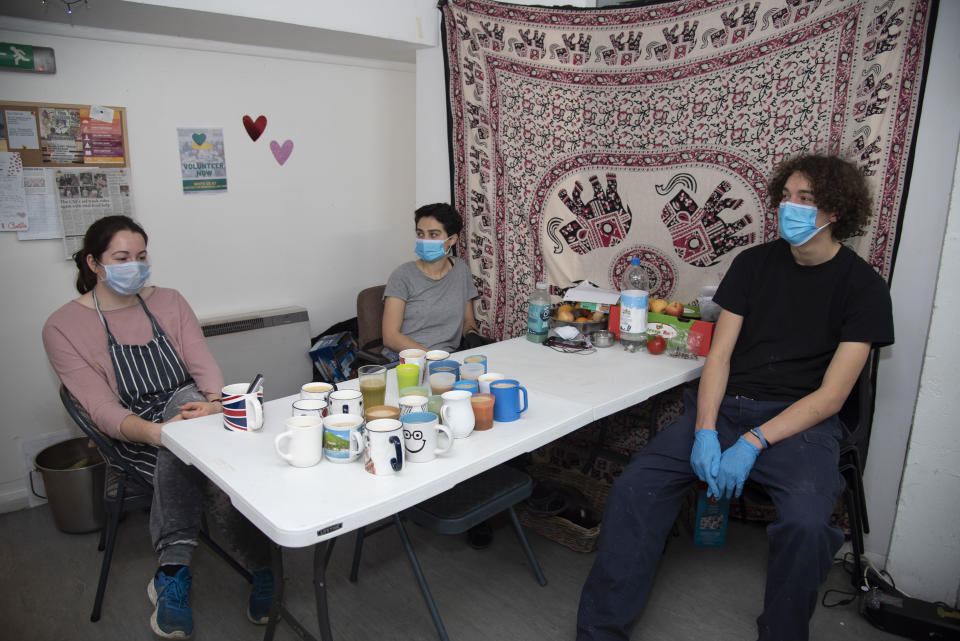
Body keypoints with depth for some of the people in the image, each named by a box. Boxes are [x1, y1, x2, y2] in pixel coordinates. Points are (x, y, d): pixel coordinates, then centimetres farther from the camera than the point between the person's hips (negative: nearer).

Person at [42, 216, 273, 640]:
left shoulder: (169, 302, 10)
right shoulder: (63, 327, 0)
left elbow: (203, 364, -1)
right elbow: (101, 408, -11)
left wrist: (215, 403, -25)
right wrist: (156, 432, -31)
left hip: (189, 411, 3)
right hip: (135, 438, -2)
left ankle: (173, 573, -23)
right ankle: (260, 565, -23)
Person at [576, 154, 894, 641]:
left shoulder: (863, 288, 1)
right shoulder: (754, 262, 10)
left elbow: (830, 396, -6)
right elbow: (719, 354, 5)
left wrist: (753, 443, -18)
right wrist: (705, 431, -10)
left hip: (798, 421, -2)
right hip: (723, 408, 3)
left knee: (805, 523, -32)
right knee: (634, 488, -19)